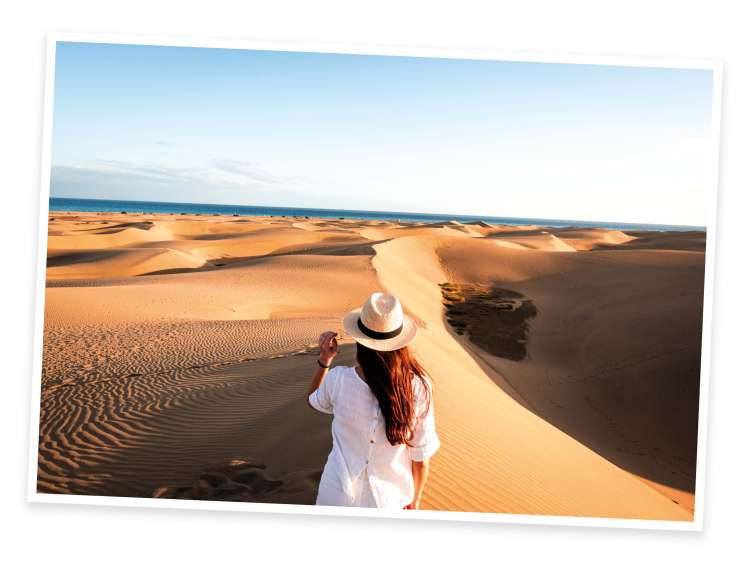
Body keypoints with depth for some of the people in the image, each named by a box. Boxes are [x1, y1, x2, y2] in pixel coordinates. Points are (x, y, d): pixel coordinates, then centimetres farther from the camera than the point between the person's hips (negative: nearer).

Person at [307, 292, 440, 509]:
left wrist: (324, 360, -2)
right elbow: (421, 455, -9)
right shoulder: (418, 387, -21)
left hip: (340, 494, 0)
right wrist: (415, 499, 7)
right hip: (388, 499, 1)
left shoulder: (338, 380, -21)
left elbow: (312, 401, 6)